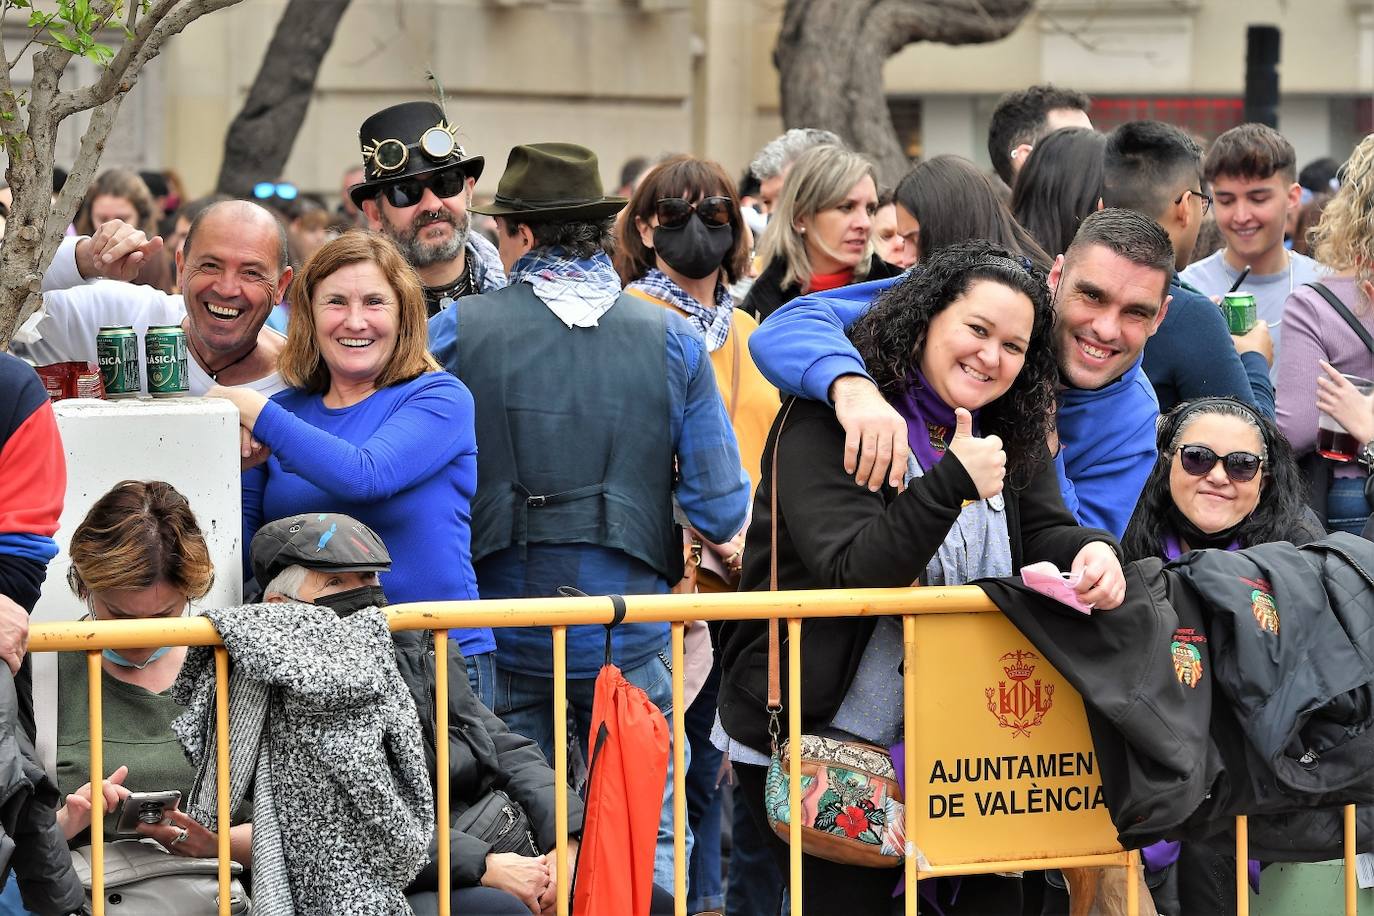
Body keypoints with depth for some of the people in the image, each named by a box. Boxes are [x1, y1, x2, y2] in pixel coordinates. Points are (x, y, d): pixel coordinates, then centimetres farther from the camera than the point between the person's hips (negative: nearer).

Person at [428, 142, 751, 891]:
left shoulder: (453, 334, -4)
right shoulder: (673, 340, -2)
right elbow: (721, 513, -3)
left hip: (502, 640, 0)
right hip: (630, 639, 0)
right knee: (649, 840, 8)